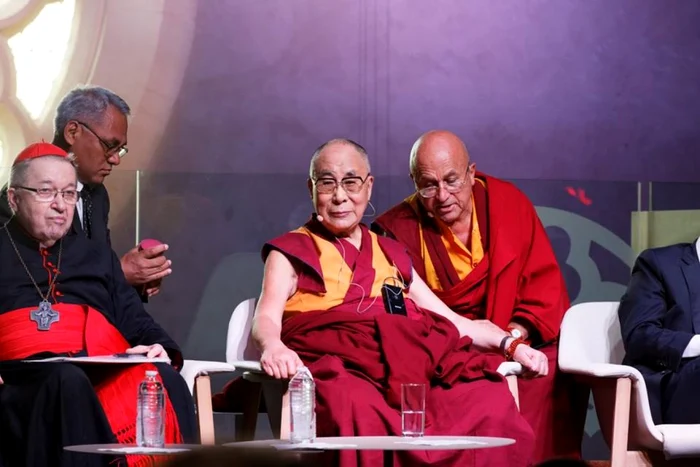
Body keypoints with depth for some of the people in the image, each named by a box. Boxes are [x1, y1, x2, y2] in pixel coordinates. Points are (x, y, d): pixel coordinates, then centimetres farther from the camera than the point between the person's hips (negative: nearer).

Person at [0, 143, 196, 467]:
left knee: (164, 379, -29)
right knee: (70, 382, -39)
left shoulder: (98, 256, 32)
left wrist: (158, 348, 2)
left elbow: (134, 322, 25)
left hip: (108, 377, 3)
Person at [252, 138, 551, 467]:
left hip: (416, 358, 4)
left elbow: (451, 321, 29)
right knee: (360, 415, -43)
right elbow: (266, 319, 3)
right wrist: (273, 347, -23)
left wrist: (508, 343, 9)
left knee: (493, 407, -30)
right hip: (341, 364, -4)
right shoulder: (291, 252, 20)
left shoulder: (392, 255, 33)